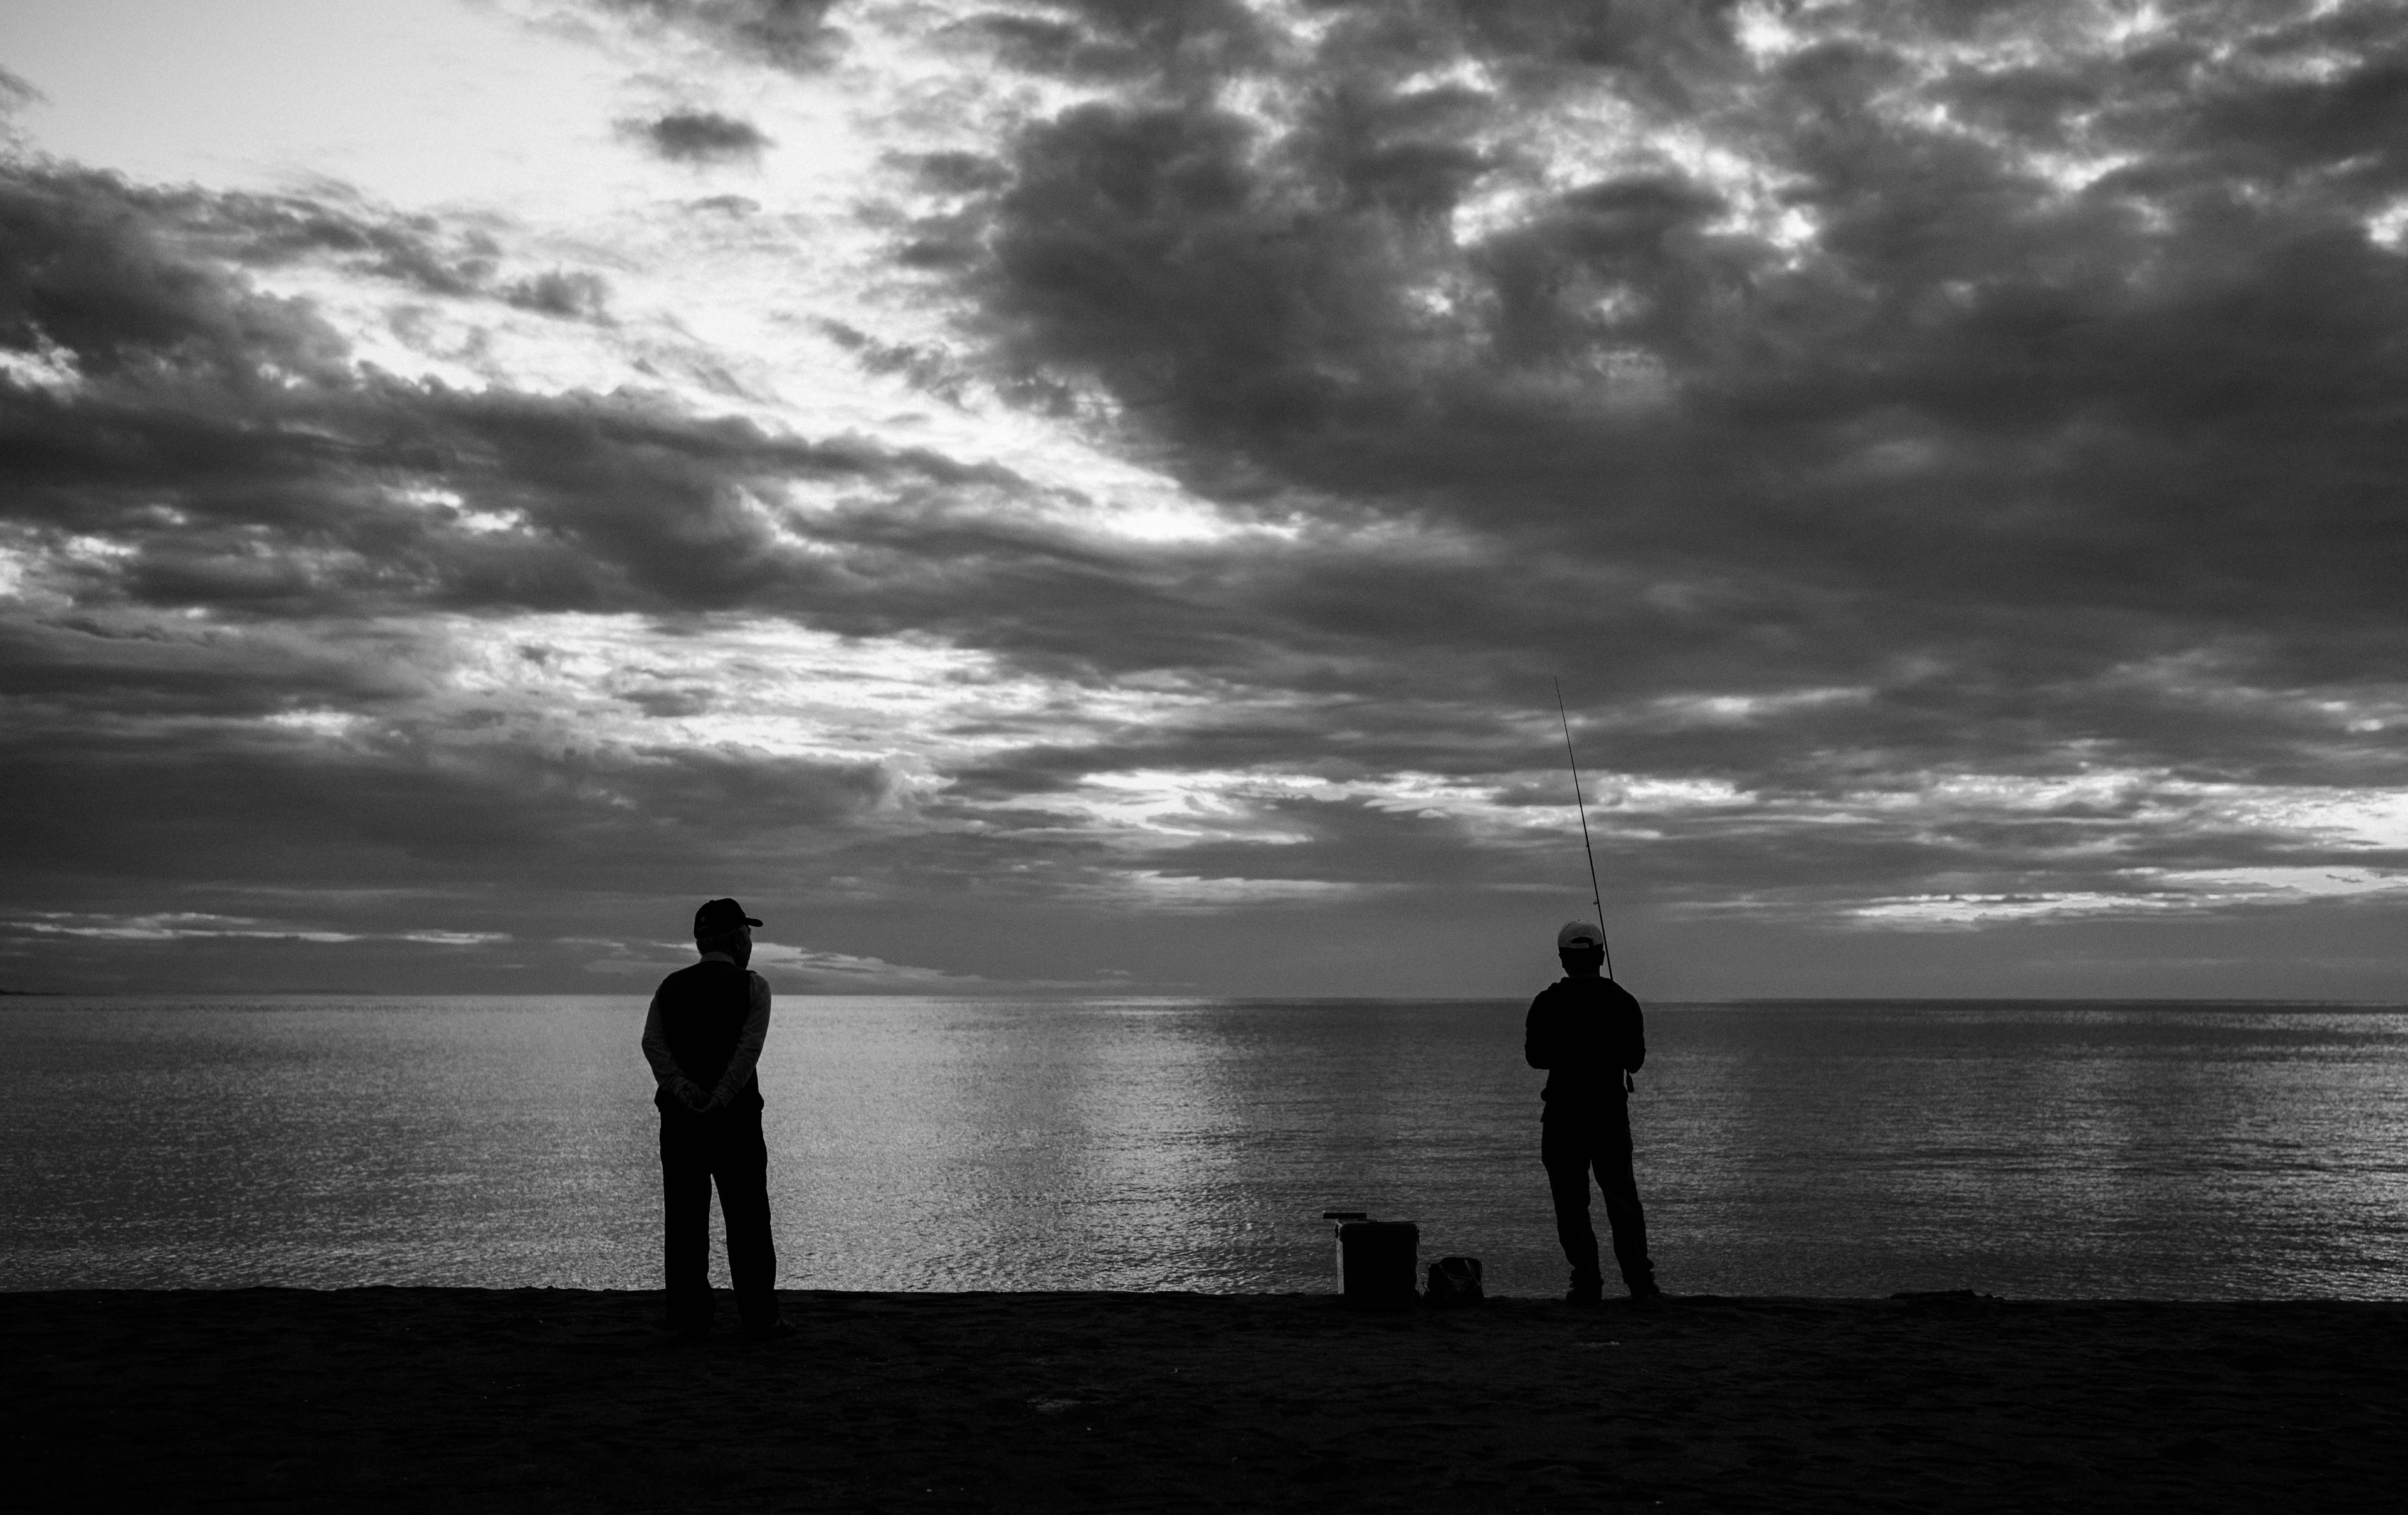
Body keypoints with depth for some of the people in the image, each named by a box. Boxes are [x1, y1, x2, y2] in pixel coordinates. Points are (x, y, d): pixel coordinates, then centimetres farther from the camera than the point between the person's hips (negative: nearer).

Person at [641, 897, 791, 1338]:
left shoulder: (670, 987, 10)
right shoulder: (752, 986, -1)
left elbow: (652, 1044, -5)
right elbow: (749, 1047, -14)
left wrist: (687, 1094, -14)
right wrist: (719, 1100, -17)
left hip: (679, 1118, 3)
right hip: (735, 1118, -3)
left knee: (685, 1220, 5)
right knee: (747, 1220, 1)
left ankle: (689, 1317, 3)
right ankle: (759, 1317, 1)